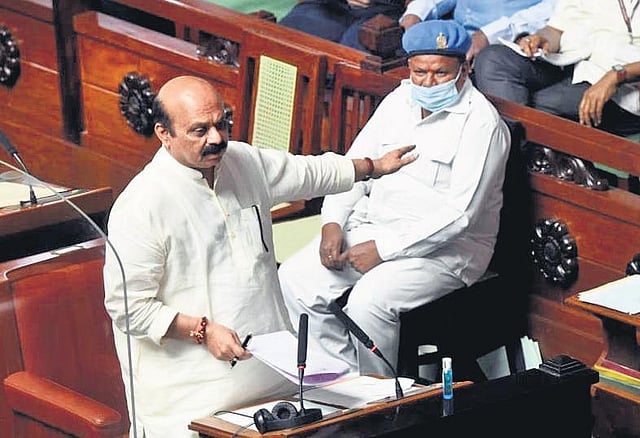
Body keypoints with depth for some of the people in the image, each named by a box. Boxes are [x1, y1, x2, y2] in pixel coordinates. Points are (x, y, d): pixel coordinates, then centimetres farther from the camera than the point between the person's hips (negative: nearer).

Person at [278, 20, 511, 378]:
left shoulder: (480, 123, -13)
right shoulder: (399, 101, 11)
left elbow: (459, 214, -20)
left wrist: (384, 249, -21)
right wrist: (333, 223, -3)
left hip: (444, 248, -8)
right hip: (371, 227, 8)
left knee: (368, 301, -31)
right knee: (293, 280, -10)